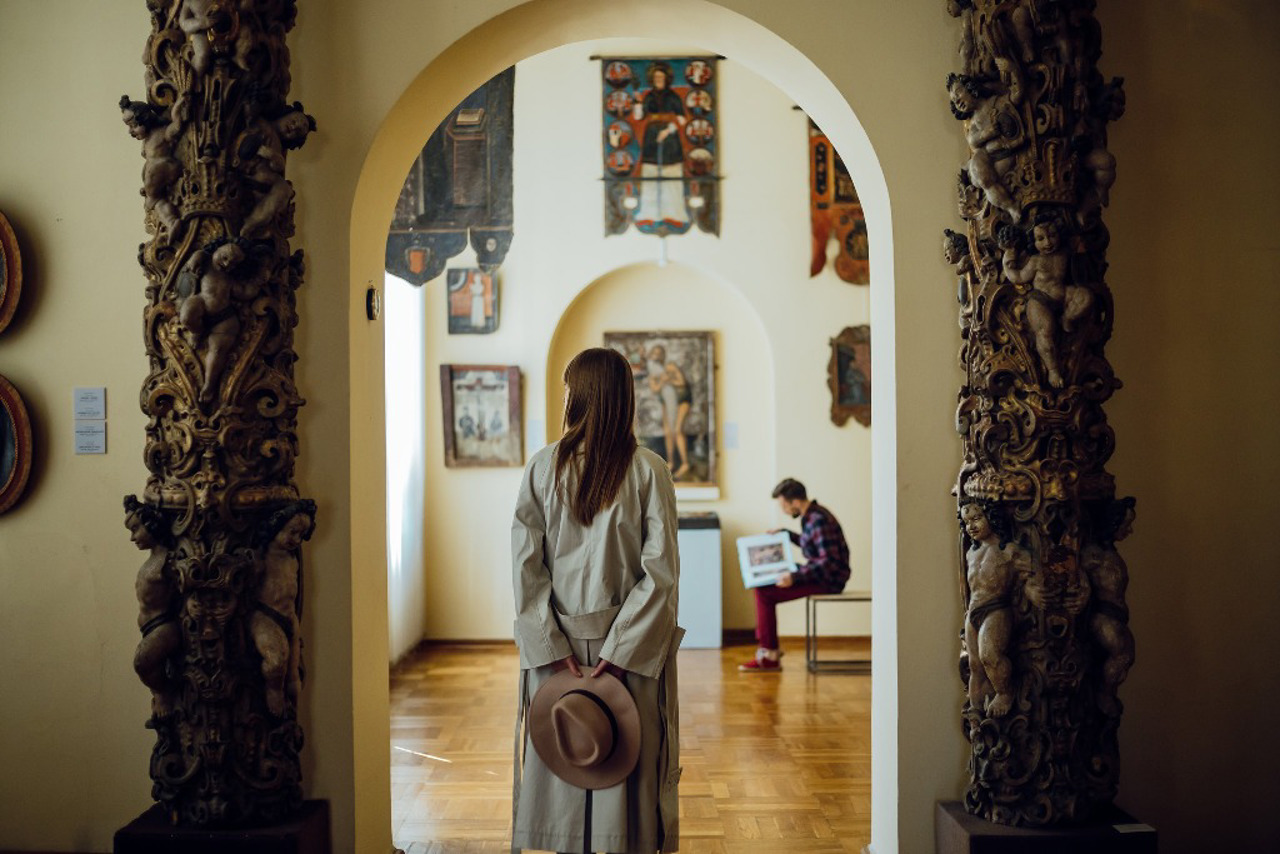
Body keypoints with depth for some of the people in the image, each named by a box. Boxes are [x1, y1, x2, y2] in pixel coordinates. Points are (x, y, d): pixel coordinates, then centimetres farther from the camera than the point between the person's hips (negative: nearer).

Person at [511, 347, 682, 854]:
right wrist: (617, 653, -10)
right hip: (633, 645, -1)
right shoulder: (648, 471, -7)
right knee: (629, 766, 9)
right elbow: (660, 571, -12)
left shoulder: (543, 467, -4)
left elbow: (524, 564, -7)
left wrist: (554, 649, -7)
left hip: (556, 646, 1)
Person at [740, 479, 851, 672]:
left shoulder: (819, 521, -22)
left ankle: (769, 656, -6)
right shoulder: (811, 516, 9)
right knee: (763, 584, 8)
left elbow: (829, 562, -29)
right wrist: (786, 533, 23)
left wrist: (795, 577, -30)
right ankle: (766, 647, 11)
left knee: (765, 593, -16)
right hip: (818, 574, 10)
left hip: (829, 580, -10)